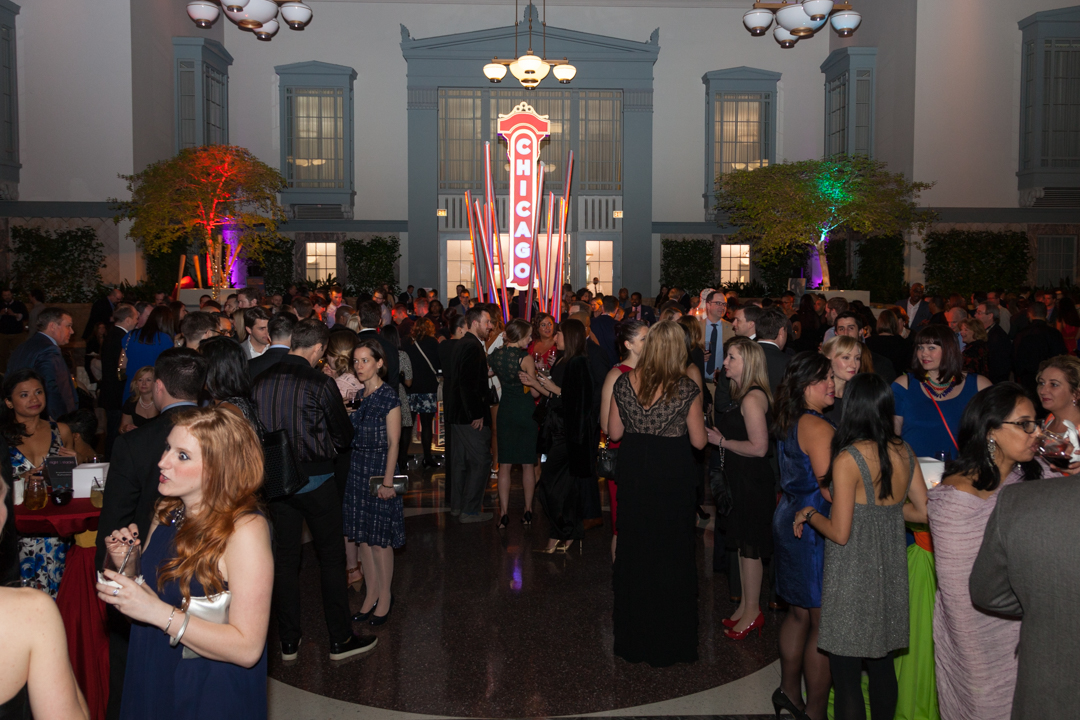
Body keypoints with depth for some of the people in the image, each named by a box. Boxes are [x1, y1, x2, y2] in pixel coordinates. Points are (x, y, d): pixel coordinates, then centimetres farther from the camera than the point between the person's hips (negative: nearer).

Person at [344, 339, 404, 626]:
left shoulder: (388, 397, -10)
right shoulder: (357, 395, 9)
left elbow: (393, 443, -12)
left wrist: (387, 481, -15)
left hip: (379, 469, -6)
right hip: (356, 468, 6)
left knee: (380, 537, 1)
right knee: (361, 534, 10)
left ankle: (385, 596, 16)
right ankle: (372, 592, 22)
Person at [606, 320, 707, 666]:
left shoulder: (624, 382, -4)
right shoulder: (687, 388, -12)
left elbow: (614, 432, 2)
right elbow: (698, 441, -6)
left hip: (633, 471, 3)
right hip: (673, 473, -3)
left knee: (633, 546, 16)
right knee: (672, 550, 10)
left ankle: (633, 633, 29)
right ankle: (671, 634, 20)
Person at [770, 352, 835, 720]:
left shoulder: (788, 423, 11)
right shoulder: (817, 427, -19)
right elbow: (830, 489, -20)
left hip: (790, 521, 10)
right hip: (815, 528, -10)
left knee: (799, 614, 21)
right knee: (824, 623, -1)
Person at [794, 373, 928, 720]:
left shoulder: (848, 459, -18)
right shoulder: (904, 452, 1)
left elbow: (840, 533, -17)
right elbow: (923, 512, 7)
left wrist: (809, 514, 0)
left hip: (853, 576, -7)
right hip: (891, 572, 7)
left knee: (846, 676, 5)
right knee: (882, 666, 19)